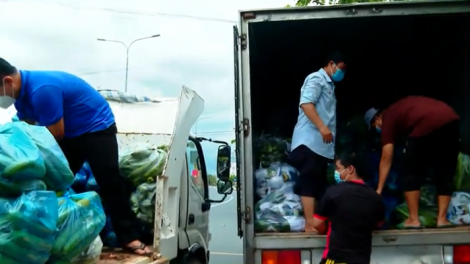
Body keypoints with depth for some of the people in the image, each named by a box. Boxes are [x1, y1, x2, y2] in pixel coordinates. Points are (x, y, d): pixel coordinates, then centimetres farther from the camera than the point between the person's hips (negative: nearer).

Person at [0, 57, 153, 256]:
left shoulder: (42, 90, -31)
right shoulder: (22, 91, -1)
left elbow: (55, 135, -23)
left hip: (96, 126, -9)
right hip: (69, 133, 9)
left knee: (109, 180, -13)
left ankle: (129, 237, -9)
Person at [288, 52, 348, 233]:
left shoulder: (328, 84, 25)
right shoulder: (316, 79, -4)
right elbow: (306, 103, -20)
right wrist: (322, 127, -26)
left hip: (321, 143, 10)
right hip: (311, 140, -10)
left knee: (318, 183, 10)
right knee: (310, 182, -11)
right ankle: (310, 224, -12)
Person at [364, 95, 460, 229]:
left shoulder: (388, 119, 15)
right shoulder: (400, 108, 34)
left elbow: (386, 159, 11)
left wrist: (379, 190, 14)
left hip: (427, 126, -7)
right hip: (451, 121, 7)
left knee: (412, 174, 10)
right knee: (446, 174, 18)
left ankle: (413, 219, 11)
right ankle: (442, 219, 19)